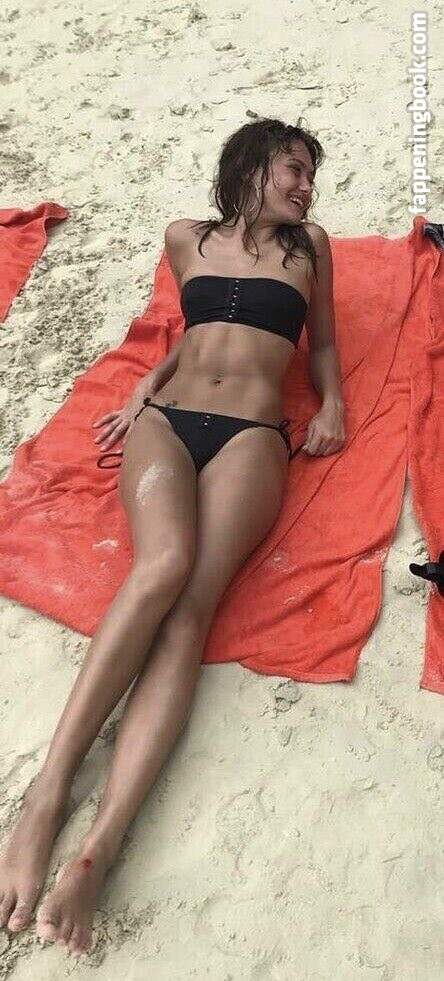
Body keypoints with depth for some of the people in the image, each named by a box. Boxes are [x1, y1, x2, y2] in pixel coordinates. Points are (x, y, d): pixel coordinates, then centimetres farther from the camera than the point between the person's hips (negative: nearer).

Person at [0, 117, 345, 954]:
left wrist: (332, 403, 7)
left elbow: (322, 340, 26)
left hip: (251, 435, -1)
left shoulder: (309, 246, 22)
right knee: (165, 564, -32)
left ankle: (96, 853, -36)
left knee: (191, 602, -27)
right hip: (166, 420, 1)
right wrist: (144, 388, 14)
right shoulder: (187, 239, 22)